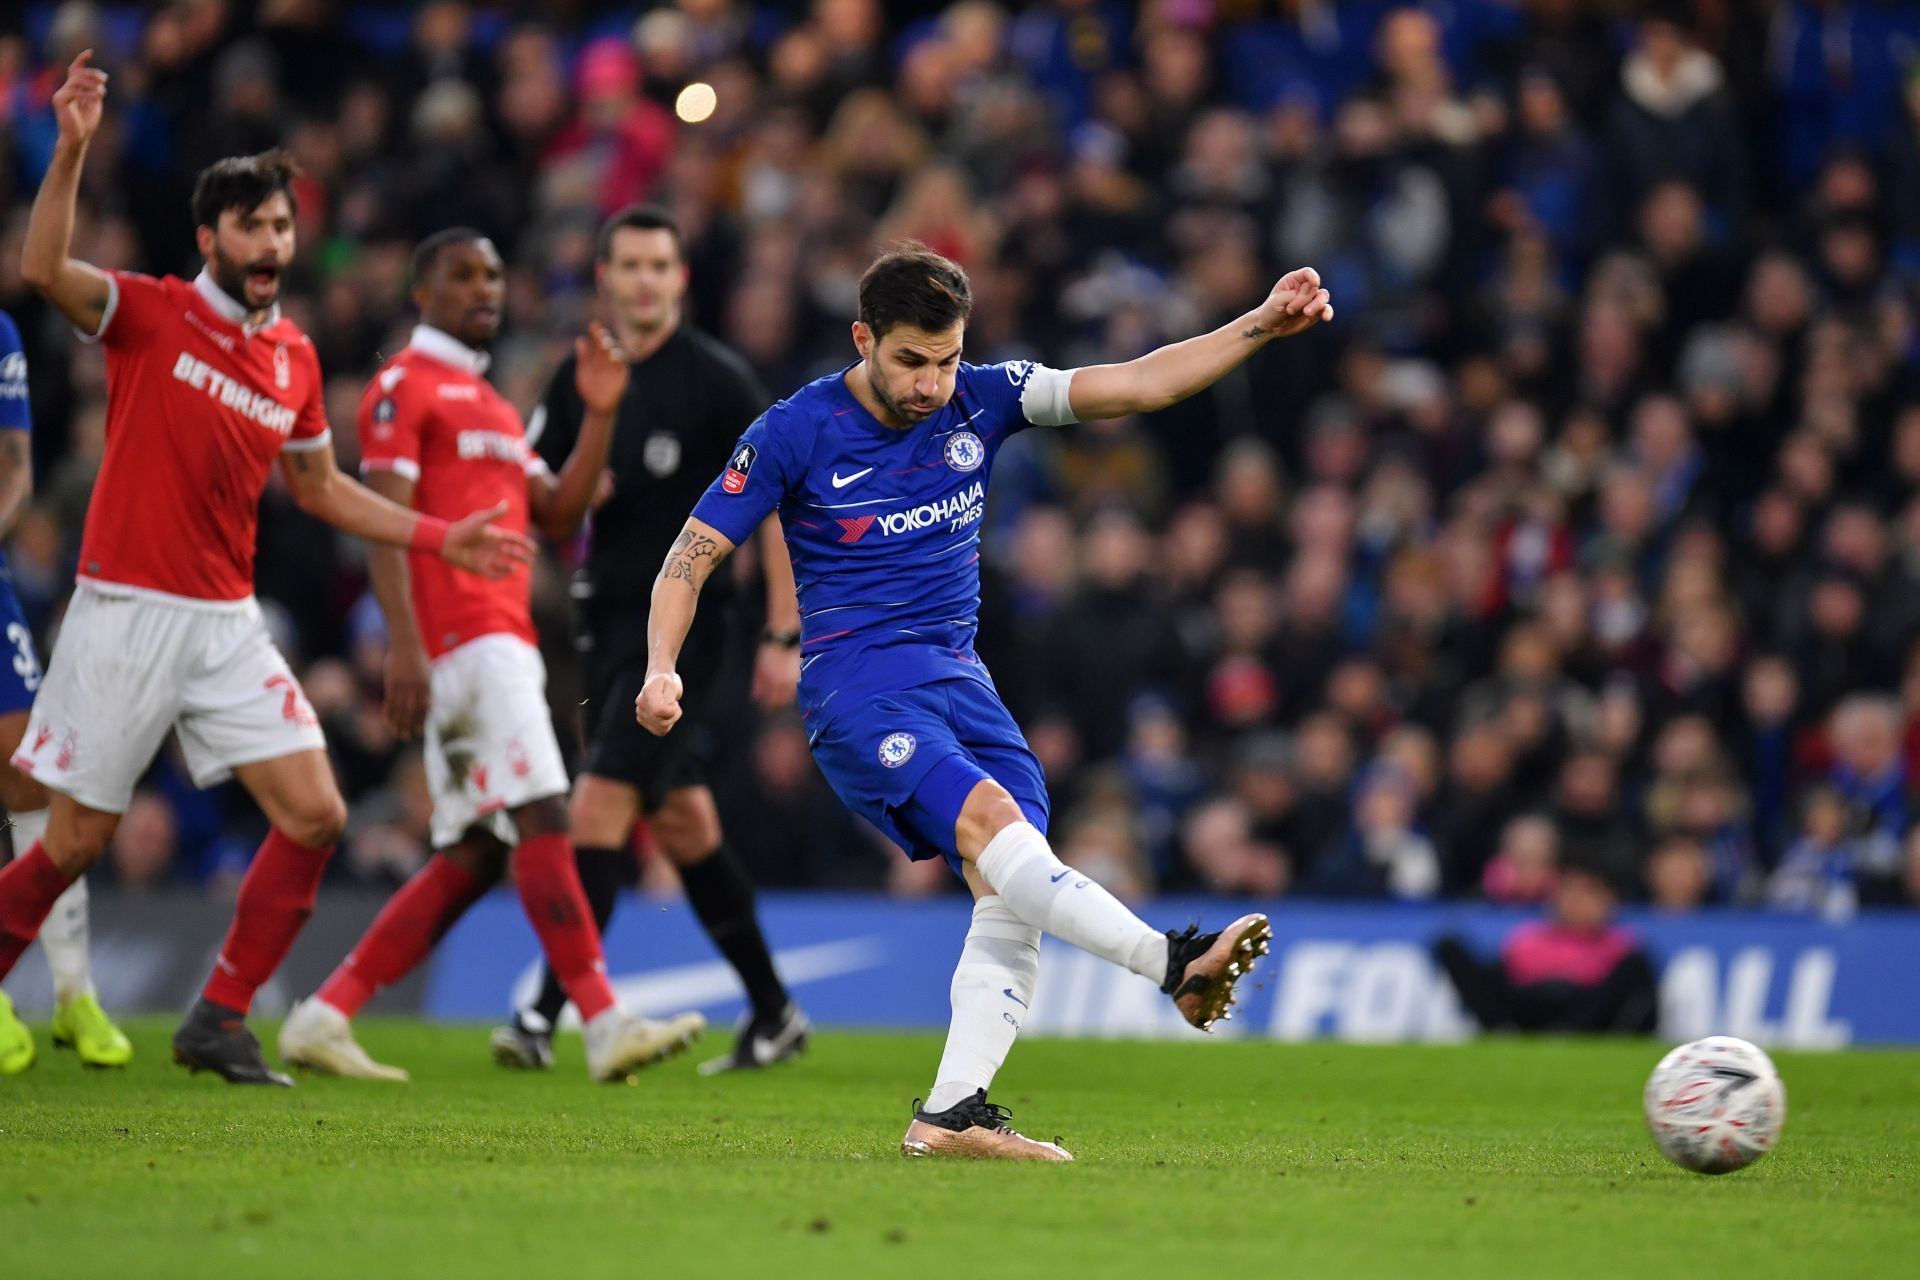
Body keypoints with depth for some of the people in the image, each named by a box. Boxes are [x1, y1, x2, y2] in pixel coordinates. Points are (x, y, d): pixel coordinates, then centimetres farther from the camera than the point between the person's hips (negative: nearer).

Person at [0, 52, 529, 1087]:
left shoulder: (296, 358, 9)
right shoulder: (150, 314, -6)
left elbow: (318, 486, 24)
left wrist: (443, 539, 18)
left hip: (228, 624, 5)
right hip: (125, 614, -5)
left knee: (315, 816, -5)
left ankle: (219, 1021, 5)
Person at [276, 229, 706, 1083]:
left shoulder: (491, 403, 27)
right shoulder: (405, 387, -2)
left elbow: (558, 516, 21)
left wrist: (599, 414, 12)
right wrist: (404, 646, -21)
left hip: (503, 642, 10)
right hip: (460, 638, -10)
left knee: (472, 859, 6)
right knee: (541, 818, -16)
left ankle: (324, 1018, 8)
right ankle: (605, 1027, -19)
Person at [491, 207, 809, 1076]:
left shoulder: (718, 381, -8)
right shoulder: (580, 379, 9)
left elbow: (780, 503, -7)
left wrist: (783, 637, -10)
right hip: (608, 618, 7)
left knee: (601, 804, -15)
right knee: (679, 821, 11)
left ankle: (547, 1013, -17)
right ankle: (774, 1012, 22)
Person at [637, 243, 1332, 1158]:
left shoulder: (981, 400, 4)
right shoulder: (794, 433, -5)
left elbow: (1136, 386, 0)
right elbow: (693, 554, 0)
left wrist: (1262, 326, -11)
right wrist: (662, 669, -15)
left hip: (959, 678, 6)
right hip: (859, 685, -6)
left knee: (1012, 896, -10)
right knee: (991, 821, -28)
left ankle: (951, 1115, -9)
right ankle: (1175, 966, -39)